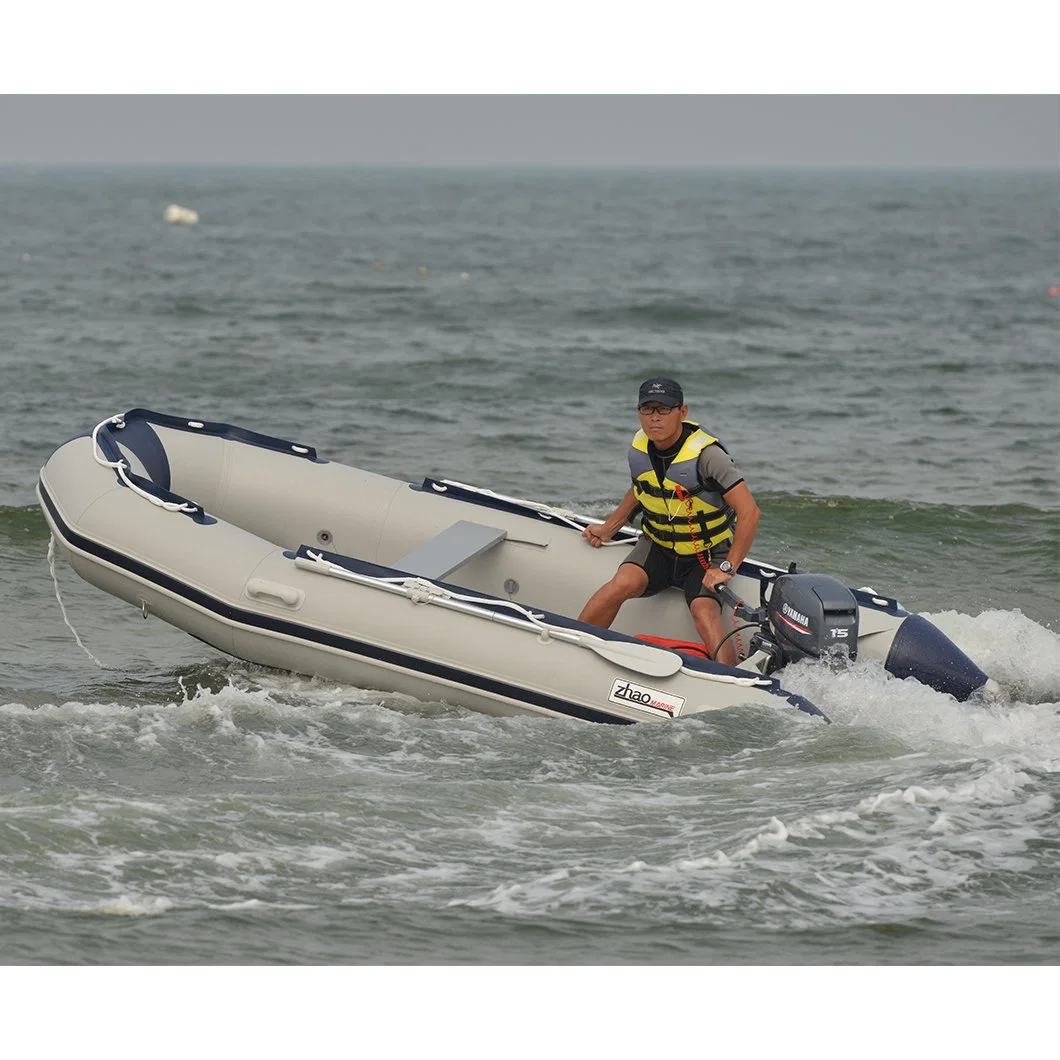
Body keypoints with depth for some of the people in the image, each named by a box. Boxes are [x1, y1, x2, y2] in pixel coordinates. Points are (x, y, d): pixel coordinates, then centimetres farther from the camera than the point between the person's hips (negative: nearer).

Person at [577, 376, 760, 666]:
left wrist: (728, 568, -28)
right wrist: (608, 528, 15)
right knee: (622, 584, -26)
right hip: (657, 547, 4)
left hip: (707, 556, -4)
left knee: (705, 613, -30)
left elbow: (749, 511, -26)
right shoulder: (639, 448, -4)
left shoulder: (706, 454, -24)